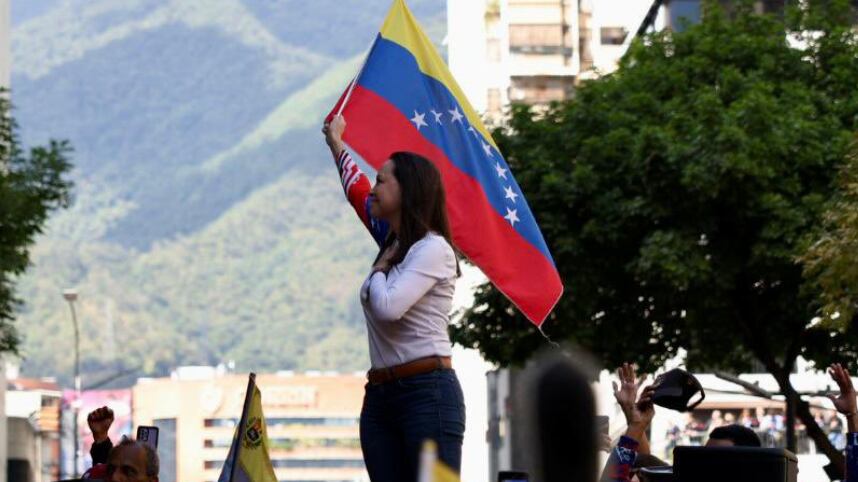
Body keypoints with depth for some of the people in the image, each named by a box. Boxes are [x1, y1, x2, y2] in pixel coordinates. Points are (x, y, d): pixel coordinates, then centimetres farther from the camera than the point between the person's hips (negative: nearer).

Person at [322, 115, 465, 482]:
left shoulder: (433, 249, -8)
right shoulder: (393, 243, 17)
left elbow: (388, 306, -22)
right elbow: (358, 192, 35)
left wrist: (378, 270, -2)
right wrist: (336, 143, 47)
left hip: (427, 392, -8)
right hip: (380, 396, 8)